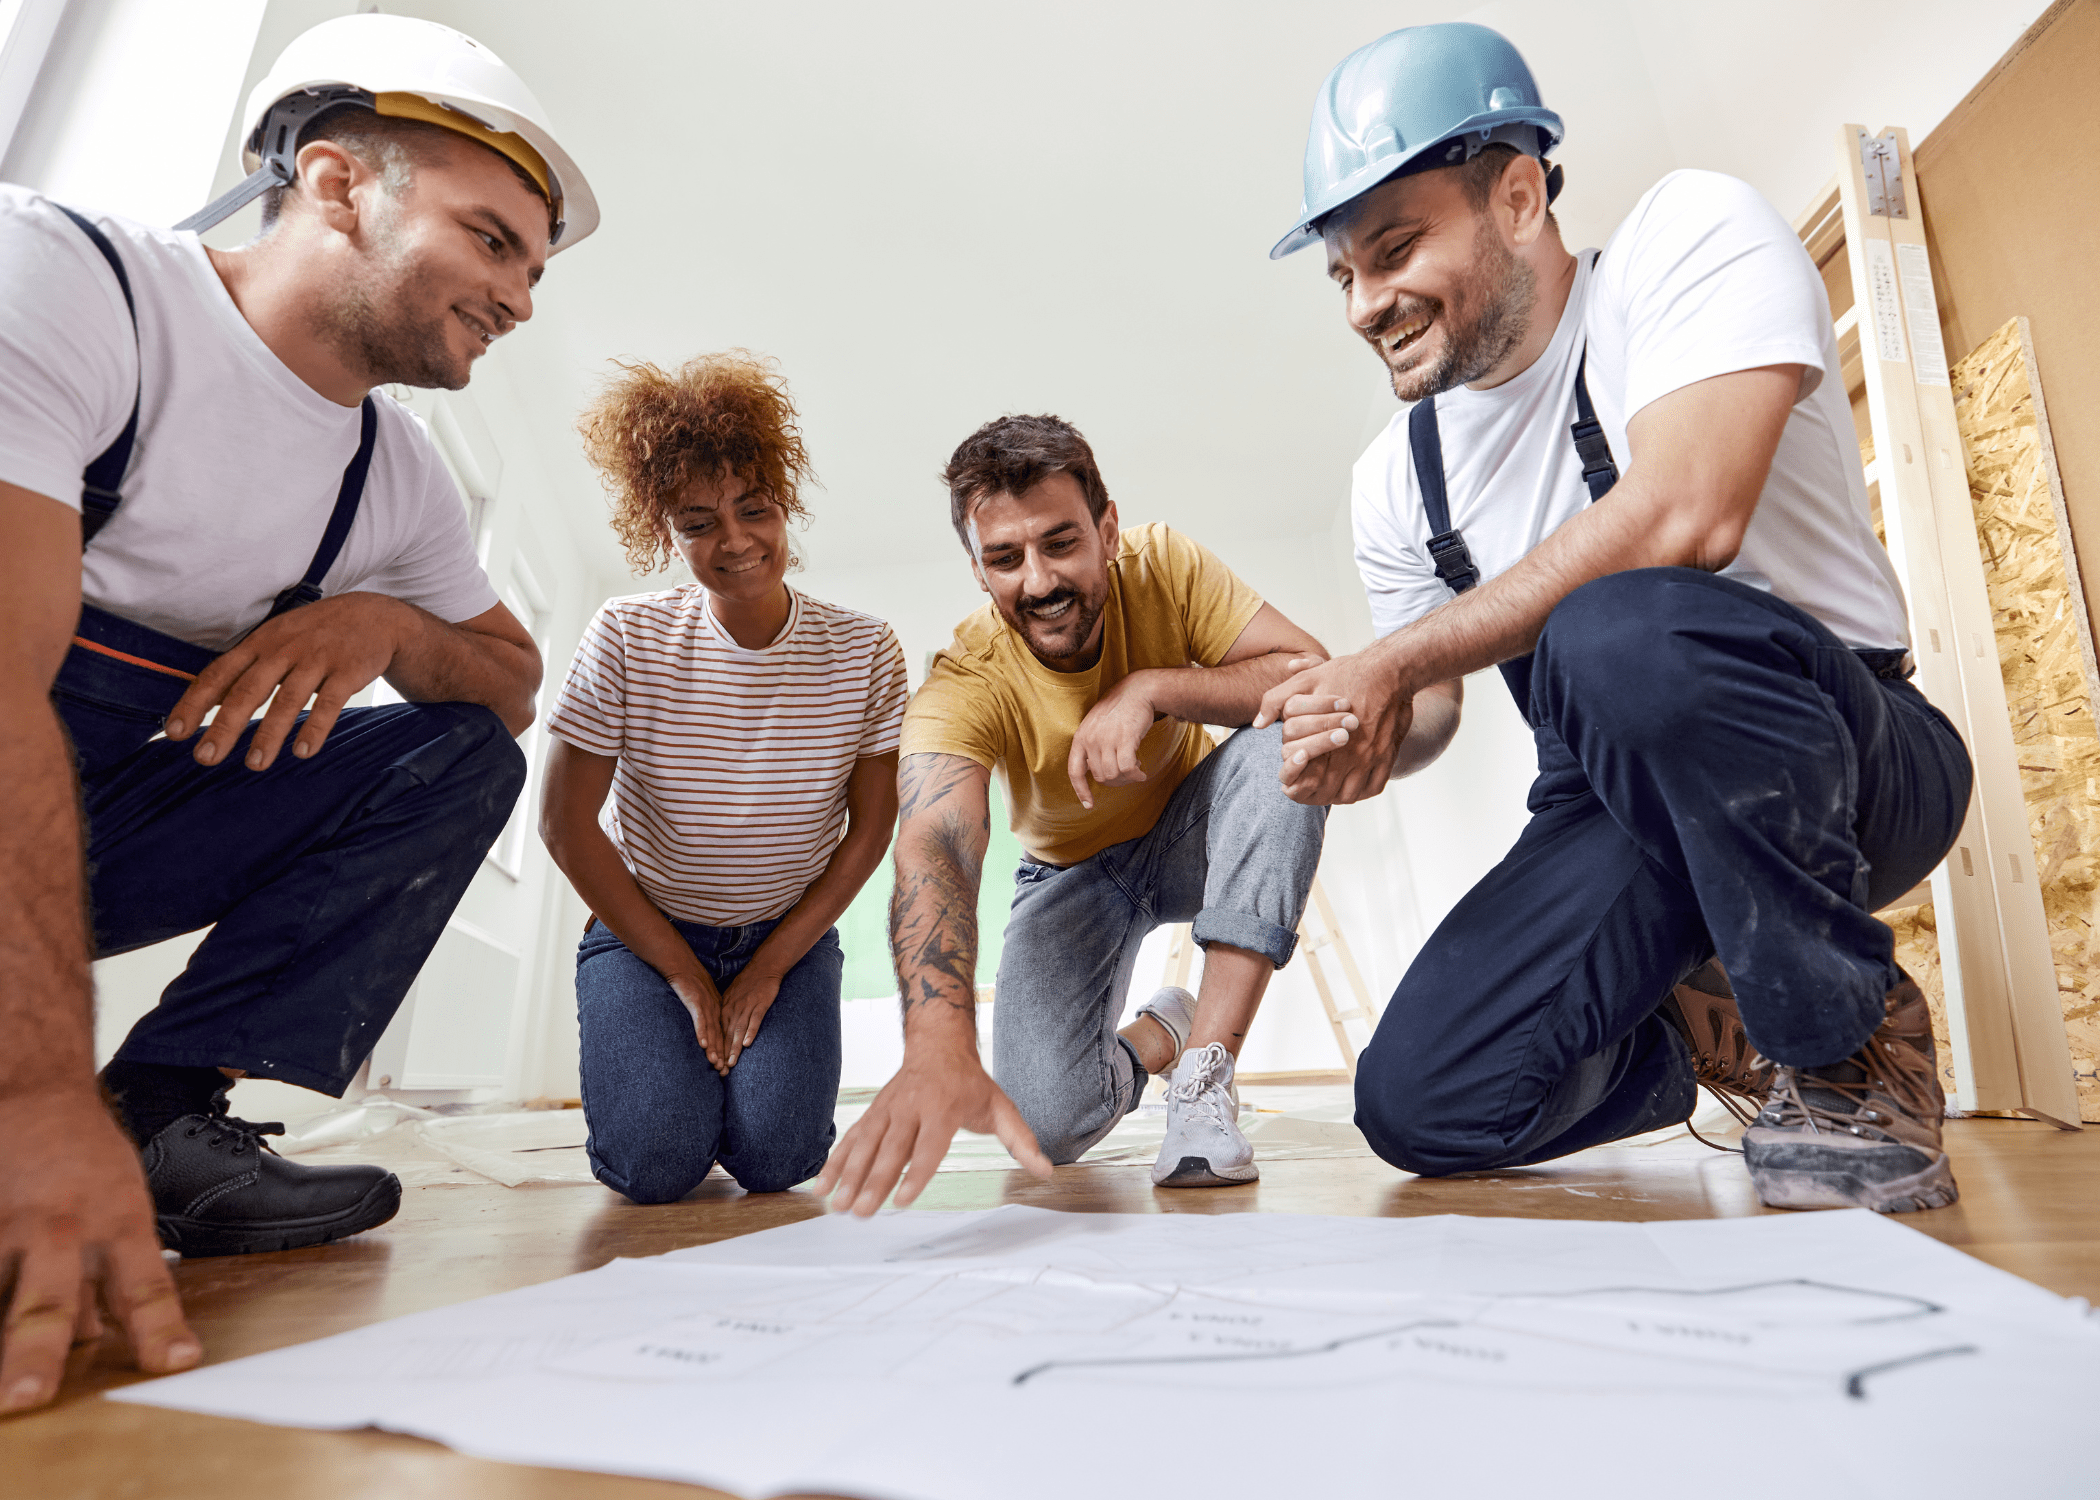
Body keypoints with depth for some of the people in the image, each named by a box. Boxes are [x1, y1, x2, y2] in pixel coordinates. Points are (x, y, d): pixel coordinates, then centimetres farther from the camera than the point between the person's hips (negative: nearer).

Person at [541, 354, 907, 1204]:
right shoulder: (625, 641, -15)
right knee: (656, 1162, -18)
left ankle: (754, 1059, 18)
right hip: (645, 932, 0)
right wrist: (684, 974, -9)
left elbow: (869, 831, -6)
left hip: (790, 937, 1)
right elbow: (566, 823, -11)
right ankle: (655, 1057, 17)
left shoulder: (864, 653, -12)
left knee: (777, 1157, -17)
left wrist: (769, 971, -9)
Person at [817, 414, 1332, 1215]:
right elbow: (933, 853, -46)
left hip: (1190, 837, 1)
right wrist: (938, 1049, -64)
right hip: (1072, 871, -1)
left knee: (1288, 742, -32)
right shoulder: (963, 684, -29)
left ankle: (1205, 1067, -26)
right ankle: (1154, 1035, 17)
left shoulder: (1162, 566, -22)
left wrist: (1152, 688, -41)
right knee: (1045, 1125, -20)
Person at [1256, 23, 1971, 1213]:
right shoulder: (1395, 478, 3)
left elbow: (1683, 518, -29)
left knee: (1622, 629, -38)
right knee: (1419, 1109, -9)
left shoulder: (1691, 235, -11)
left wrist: (1394, 661, -22)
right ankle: (1703, 1029, 21)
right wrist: (1362, 740, -15)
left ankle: (1854, 1041, -12)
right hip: (1623, 813, 6)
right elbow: (1430, 718, 10)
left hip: (1851, 761, -5)